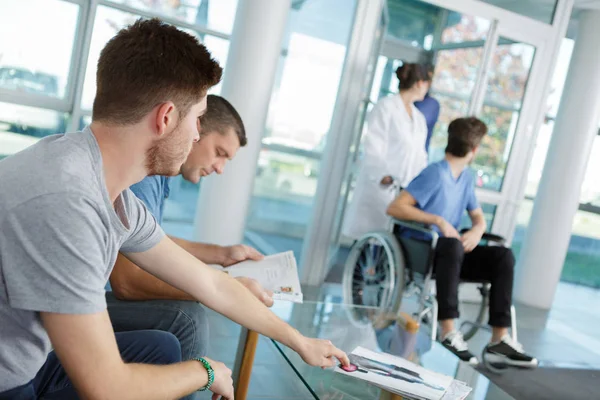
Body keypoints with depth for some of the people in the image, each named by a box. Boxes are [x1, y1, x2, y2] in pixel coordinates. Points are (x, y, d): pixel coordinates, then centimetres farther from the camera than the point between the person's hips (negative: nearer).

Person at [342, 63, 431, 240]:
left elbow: (419, 157, 20)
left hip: (407, 192, 6)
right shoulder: (385, 107, -2)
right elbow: (373, 149, -10)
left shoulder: (419, 118, 20)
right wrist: (383, 175, -26)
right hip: (379, 188, -6)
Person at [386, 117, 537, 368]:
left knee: (504, 256, -12)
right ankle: (449, 333, -37)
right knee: (452, 244, -38)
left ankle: (499, 341, -17)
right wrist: (438, 220, -26)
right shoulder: (436, 173, -14)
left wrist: (477, 231, -6)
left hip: (452, 253, 8)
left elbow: (478, 217, 19)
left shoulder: (467, 177, 11)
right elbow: (395, 208, -22)